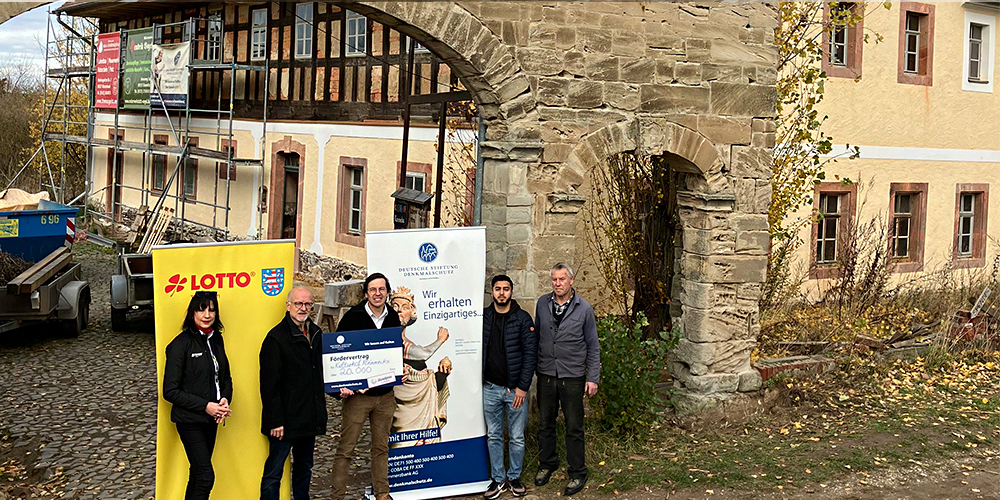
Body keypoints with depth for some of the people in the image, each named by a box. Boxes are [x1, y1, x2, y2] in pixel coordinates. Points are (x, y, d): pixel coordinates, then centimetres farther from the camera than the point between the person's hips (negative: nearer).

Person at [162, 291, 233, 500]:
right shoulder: (181, 344, -13)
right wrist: (205, 406, -19)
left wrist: (225, 399, -6)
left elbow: (225, 377, 15)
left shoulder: (216, 339, 6)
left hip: (210, 419, 7)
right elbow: (170, 391, -15)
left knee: (198, 473, 15)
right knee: (206, 475, -12)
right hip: (189, 420, -7)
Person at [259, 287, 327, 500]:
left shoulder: (316, 334, 10)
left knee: (304, 468, 18)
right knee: (274, 472, -2)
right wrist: (275, 421, -17)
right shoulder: (276, 338, -13)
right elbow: (270, 384, -14)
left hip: (310, 417, 8)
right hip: (286, 420, -7)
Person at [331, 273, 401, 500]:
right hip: (357, 394, -4)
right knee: (346, 448, 0)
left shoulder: (393, 318, 6)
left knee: (381, 447, 13)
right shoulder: (352, 317, -7)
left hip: (385, 395, 4)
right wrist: (341, 387, -16)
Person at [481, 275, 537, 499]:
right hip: (490, 388, 2)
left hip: (515, 388, -2)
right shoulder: (483, 317, 3)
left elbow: (530, 353, -7)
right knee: (493, 436, 10)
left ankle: (514, 477, 22)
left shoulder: (523, 318, -5)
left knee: (517, 437, 6)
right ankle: (498, 479, 22)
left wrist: (523, 387, -12)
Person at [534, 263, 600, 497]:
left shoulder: (584, 309, -6)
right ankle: (547, 464, 33)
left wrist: (593, 378, -4)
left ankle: (577, 473, 17)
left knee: (574, 427, 4)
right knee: (545, 423, 14)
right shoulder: (542, 304, 1)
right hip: (546, 374, 3)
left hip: (572, 376, -3)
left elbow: (593, 346, -1)